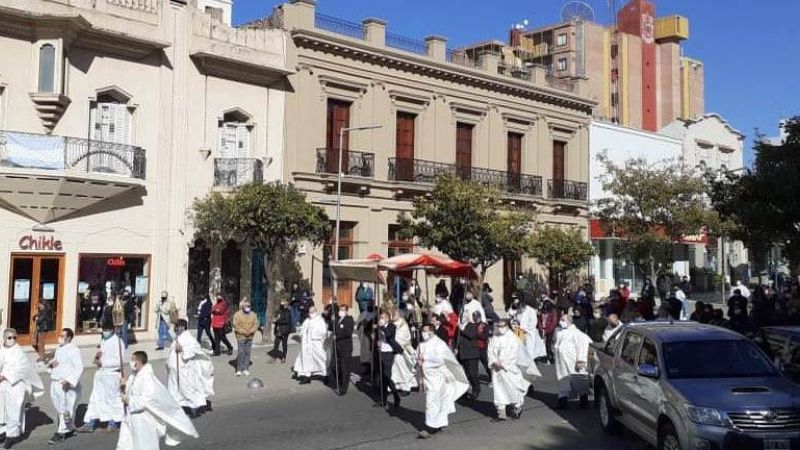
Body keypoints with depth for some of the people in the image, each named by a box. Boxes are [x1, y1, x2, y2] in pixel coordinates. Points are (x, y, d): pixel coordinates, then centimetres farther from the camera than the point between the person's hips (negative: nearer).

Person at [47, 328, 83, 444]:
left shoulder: (74, 350, -13)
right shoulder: (59, 349, 14)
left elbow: (79, 368, -18)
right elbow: (54, 361, 26)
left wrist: (69, 380, -26)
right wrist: (52, 363, 2)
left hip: (67, 385, -9)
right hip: (55, 382, 9)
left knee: (66, 409, -5)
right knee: (58, 408, 15)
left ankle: (61, 432, 2)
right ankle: (70, 429, 28)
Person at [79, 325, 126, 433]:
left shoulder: (118, 342, -14)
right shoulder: (103, 341, 12)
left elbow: (119, 361, -18)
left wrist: (102, 362, -19)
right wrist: (97, 356, 0)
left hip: (112, 375, -7)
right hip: (100, 374, 8)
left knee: (112, 398, 4)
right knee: (95, 398, 7)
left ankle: (114, 422, 19)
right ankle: (90, 424, 12)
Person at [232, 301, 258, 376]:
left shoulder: (253, 315, 8)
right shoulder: (237, 315, -5)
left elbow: (256, 325, 4)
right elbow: (236, 326, -10)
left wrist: (250, 331, -12)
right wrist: (244, 332, -15)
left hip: (250, 337, 4)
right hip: (241, 337, -4)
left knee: (247, 353, 6)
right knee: (240, 353, -6)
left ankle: (246, 369, 14)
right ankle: (239, 369, 2)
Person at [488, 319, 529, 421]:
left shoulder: (512, 339, -4)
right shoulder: (493, 339, 9)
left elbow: (513, 355, -9)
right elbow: (490, 352, 6)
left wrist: (503, 363, -14)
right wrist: (494, 362, -10)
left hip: (509, 368, -3)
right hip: (496, 368, 3)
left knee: (512, 388, 0)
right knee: (499, 390, 2)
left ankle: (517, 407, 21)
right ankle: (501, 411, 5)